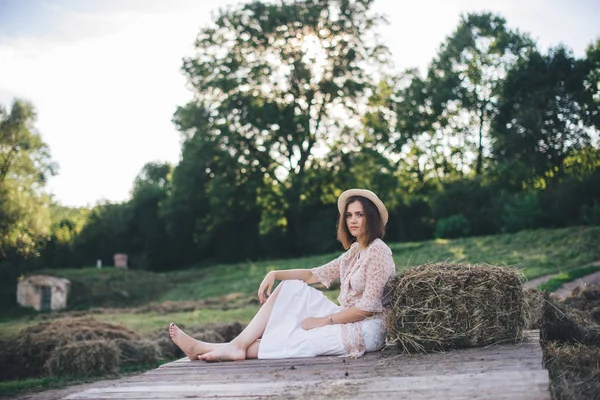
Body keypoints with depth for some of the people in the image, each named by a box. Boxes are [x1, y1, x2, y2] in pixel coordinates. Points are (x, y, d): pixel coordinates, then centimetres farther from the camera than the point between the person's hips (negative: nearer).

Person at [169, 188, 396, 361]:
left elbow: (367, 308, -19)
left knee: (295, 340, -18)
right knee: (290, 288, -2)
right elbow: (315, 275, 12)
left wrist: (322, 321, -13)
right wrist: (275, 274, -2)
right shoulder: (355, 251, 14)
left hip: (366, 329, -8)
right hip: (347, 318, 8)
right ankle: (238, 344, -12)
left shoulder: (378, 251, -14)